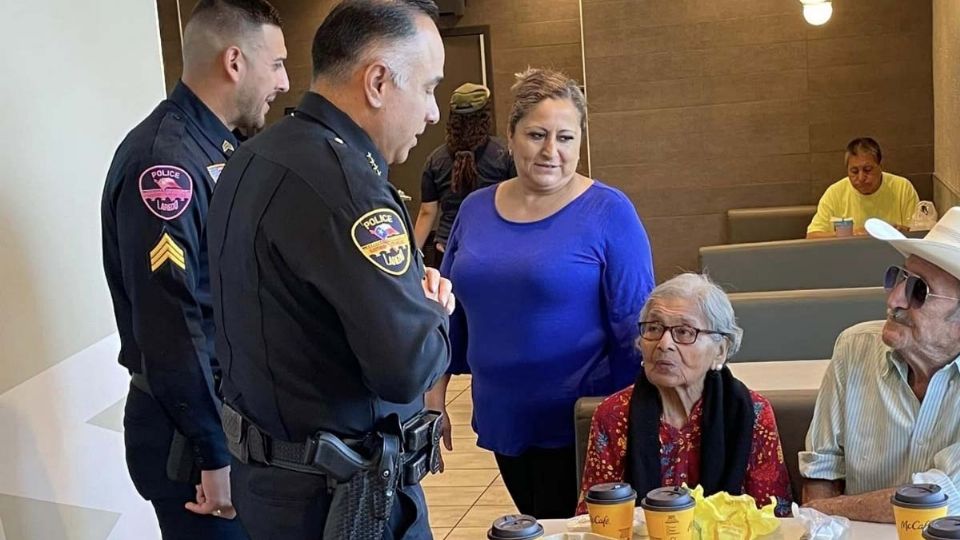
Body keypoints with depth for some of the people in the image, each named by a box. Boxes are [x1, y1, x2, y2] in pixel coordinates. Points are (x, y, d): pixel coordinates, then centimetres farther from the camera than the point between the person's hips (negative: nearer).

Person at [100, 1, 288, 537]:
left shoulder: (221, 149, 8)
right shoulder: (165, 161, -22)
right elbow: (170, 327, -26)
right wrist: (214, 453, -22)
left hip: (236, 409, 9)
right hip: (192, 426, -9)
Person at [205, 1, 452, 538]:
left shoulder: (255, 158, 5)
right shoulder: (341, 177, -26)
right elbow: (409, 365, -29)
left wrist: (405, 284, 2)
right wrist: (432, 310, -8)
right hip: (342, 494, -9)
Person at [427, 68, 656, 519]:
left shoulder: (608, 212, -10)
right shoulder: (475, 209, 4)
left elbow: (634, 324, -10)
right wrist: (435, 396, 9)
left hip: (579, 421, -5)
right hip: (502, 418, 5)